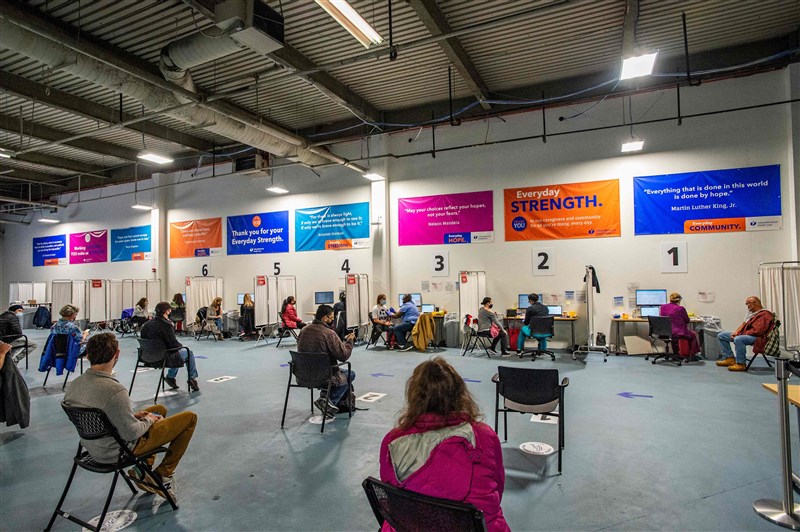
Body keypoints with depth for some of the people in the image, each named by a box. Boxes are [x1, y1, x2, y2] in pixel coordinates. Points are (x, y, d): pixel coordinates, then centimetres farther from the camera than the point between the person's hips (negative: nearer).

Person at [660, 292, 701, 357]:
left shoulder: (662, 307, 0)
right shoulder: (680, 308, -14)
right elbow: (687, 321, -1)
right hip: (678, 333, -6)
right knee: (693, 334, 26)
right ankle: (691, 355, 31)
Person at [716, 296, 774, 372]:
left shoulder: (765, 314, -12)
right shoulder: (752, 313, 18)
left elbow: (757, 331, -22)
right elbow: (744, 324, 20)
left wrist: (740, 334, -17)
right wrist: (737, 332, 1)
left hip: (756, 337, -11)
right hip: (744, 334, 11)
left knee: (738, 339, -40)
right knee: (721, 335, 6)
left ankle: (741, 364, -28)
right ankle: (730, 359, 2)